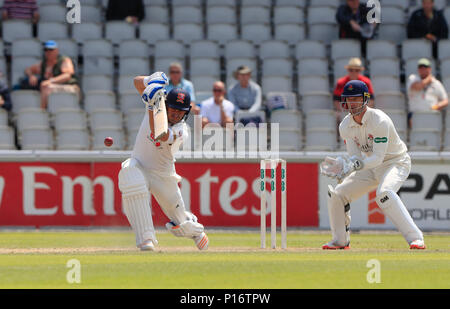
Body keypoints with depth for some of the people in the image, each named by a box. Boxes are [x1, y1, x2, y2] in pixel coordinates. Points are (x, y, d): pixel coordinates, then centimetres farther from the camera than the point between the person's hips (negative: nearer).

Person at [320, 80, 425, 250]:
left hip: (396, 163, -7)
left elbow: (378, 157, -30)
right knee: (337, 194, 0)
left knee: (384, 193, -36)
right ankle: (340, 241, 18)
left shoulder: (380, 121, -26)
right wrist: (341, 164, -31)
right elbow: (355, 156, -9)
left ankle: (415, 237, -36)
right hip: (372, 167, 7)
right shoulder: (345, 126, -4)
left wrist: (355, 165, -44)